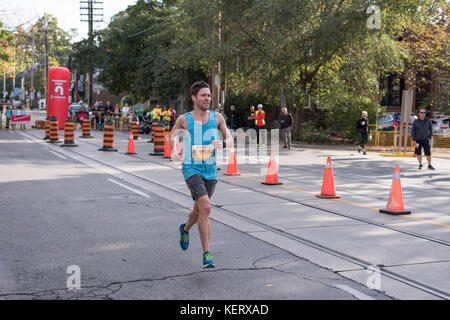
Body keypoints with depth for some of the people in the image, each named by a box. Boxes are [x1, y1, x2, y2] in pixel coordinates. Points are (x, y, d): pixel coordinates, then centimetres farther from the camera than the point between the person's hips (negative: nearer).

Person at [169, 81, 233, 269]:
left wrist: (222, 144, -16)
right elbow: (172, 135, 18)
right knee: (205, 208, -22)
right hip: (191, 169, -4)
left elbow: (230, 139, 5)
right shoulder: (184, 119, -2)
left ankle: (185, 229, 53)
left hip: (210, 170, 4)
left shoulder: (217, 118, 2)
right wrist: (174, 152, 5)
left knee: (198, 211, 18)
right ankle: (206, 252, -16)